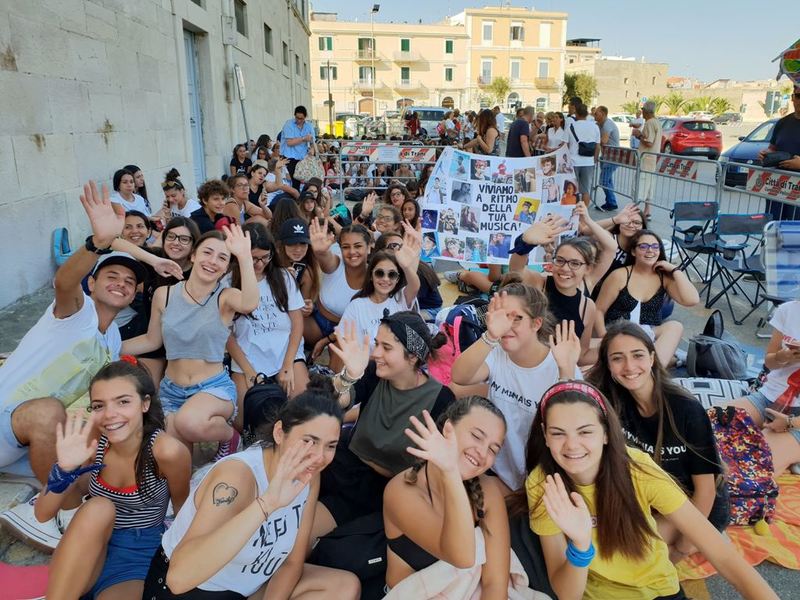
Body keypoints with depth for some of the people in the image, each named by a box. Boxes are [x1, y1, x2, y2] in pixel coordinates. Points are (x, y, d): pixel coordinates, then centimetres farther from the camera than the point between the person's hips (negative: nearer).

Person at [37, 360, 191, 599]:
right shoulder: (91, 443, -11)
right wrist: (64, 471, -23)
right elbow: (43, 514, -7)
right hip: (86, 552, 4)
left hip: (138, 558, -4)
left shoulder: (167, 451, -23)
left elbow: (183, 513, -6)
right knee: (98, 508, -28)